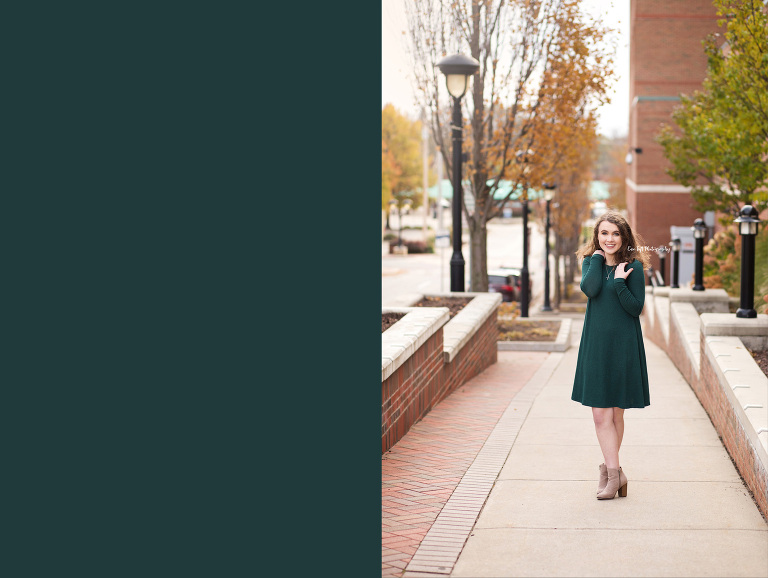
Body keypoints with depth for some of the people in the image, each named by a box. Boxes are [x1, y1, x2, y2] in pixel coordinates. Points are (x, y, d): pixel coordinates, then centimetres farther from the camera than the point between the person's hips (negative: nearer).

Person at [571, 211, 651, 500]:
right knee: (601, 414, -4)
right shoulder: (591, 261, 7)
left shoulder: (633, 267, -2)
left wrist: (619, 283, -17)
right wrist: (597, 257, -6)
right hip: (596, 345, 2)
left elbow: (636, 308, -6)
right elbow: (590, 289, -13)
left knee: (615, 413, 7)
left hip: (624, 346, -2)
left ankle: (609, 468, 19)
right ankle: (614, 471, 0)